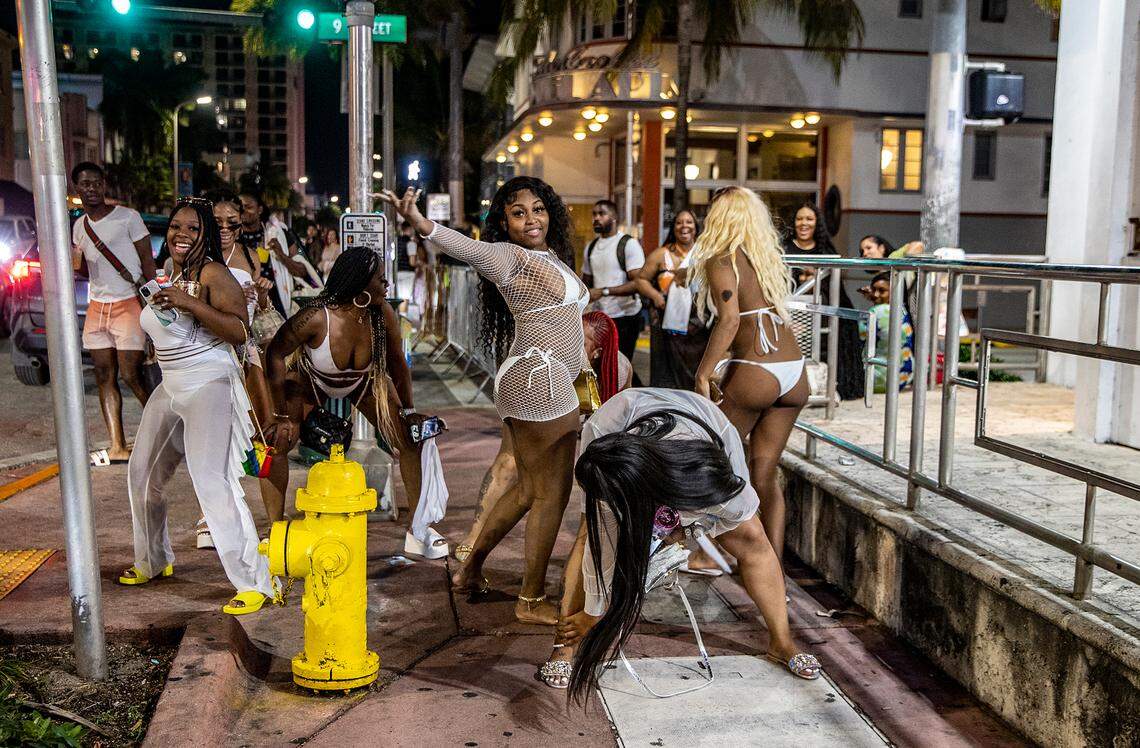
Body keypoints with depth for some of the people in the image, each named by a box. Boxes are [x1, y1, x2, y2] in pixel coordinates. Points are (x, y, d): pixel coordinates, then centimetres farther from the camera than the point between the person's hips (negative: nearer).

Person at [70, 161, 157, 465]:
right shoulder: (79, 226, 13)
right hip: (96, 307, 6)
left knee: (131, 376, -10)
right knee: (105, 377, 4)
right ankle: (118, 447, 7)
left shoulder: (127, 217, -4)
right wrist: (69, 252, 0)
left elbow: (148, 262, -4)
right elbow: (85, 269, 20)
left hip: (128, 304, -6)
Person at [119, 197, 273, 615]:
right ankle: (153, 561, 40)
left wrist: (189, 303, -27)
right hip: (170, 389, 10)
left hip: (210, 387, -10)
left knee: (213, 483, -17)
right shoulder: (167, 277, 15)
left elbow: (240, 331, -24)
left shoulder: (213, 274, -11)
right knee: (142, 475, 19)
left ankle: (254, 583, -13)